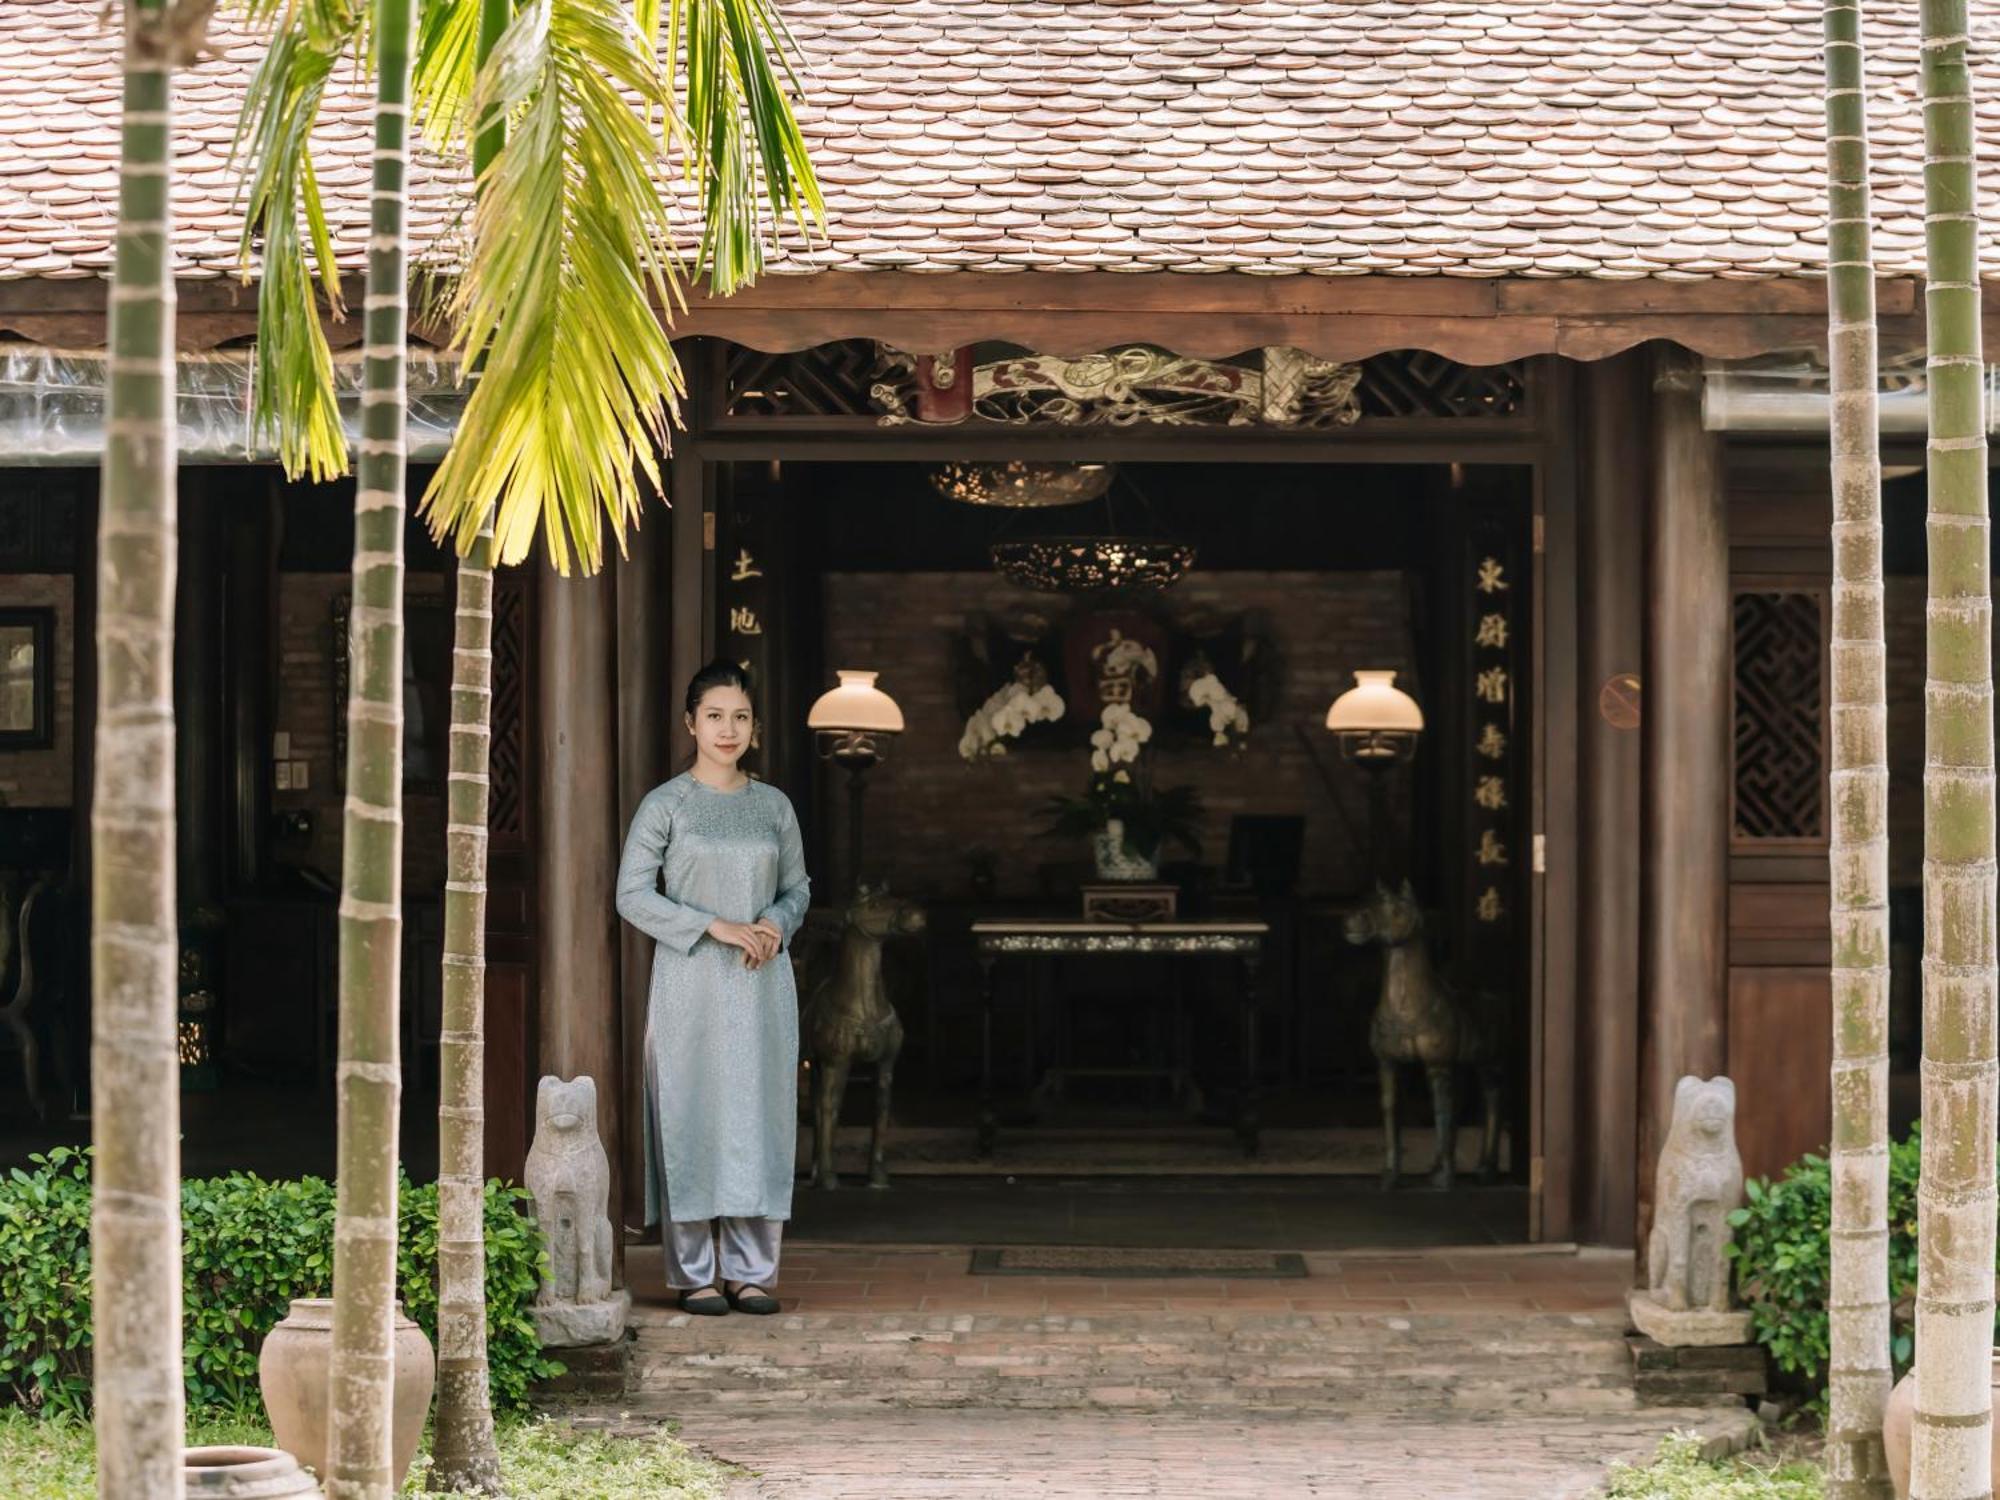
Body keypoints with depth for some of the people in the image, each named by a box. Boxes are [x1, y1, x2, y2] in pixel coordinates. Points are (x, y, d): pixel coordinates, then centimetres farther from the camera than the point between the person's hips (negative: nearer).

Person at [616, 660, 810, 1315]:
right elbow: (633, 895, -5)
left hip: (761, 984, 3)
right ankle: (694, 1273, 3)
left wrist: (778, 924, -6)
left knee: (759, 1118, 2)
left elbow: (797, 887, 17)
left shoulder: (774, 806, 10)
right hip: (691, 983, -3)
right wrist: (715, 927, -14)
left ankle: (751, 1272, 9)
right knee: (690, 1118, -3)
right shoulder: (665, 805, 0)